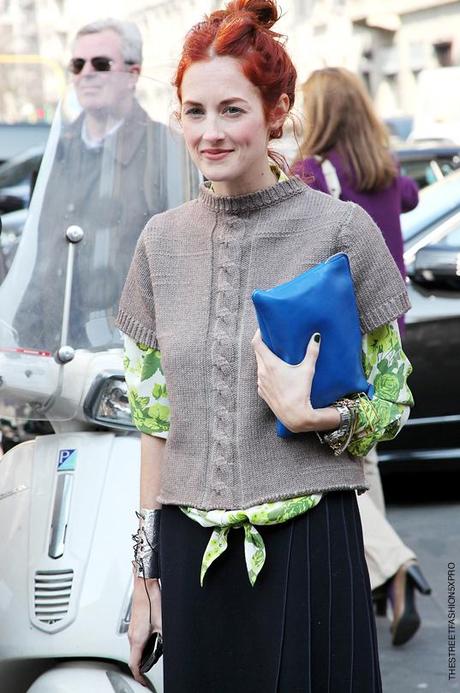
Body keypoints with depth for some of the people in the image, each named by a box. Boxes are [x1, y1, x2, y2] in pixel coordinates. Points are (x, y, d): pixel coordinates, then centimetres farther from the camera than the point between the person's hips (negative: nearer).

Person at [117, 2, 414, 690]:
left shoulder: (341, 229, -5)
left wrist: (306, 415, -20)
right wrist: (145, 573, 9)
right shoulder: (162, 240, 6)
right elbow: (154, 418, 10)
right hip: (190, 553, 3)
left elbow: (393, 405, 0)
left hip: (308, 544, -3)